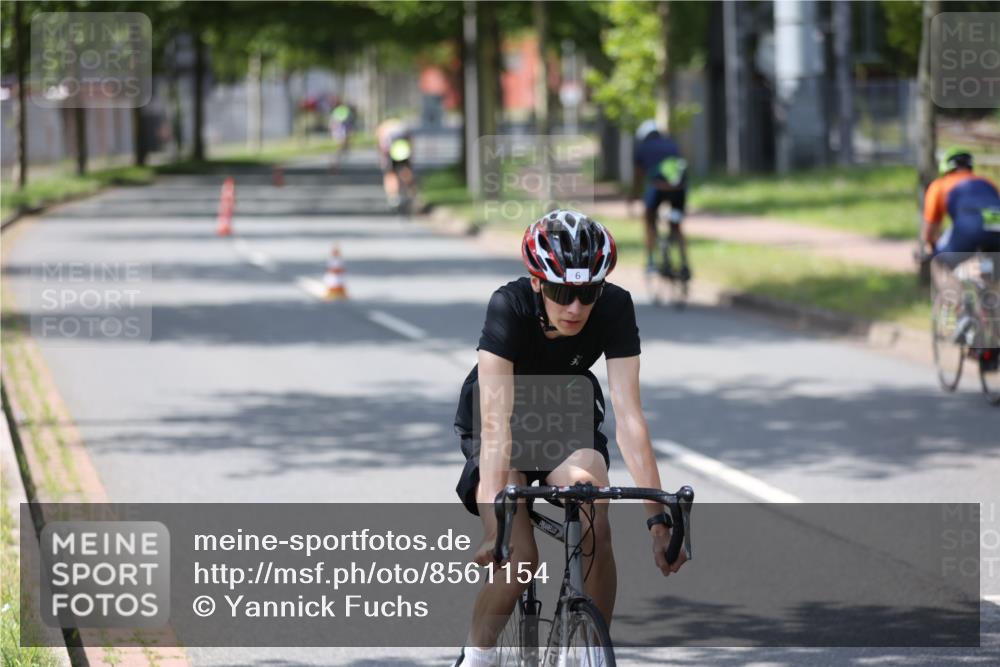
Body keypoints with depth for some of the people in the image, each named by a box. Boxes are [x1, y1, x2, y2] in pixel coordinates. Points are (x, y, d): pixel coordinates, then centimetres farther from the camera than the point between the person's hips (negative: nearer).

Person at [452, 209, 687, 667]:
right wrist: (494, 522, -50)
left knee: (595, 530, -26)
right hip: (509, 424, -2)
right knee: (519, 558, -22)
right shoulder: (509, 307, -33)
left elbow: (629, 416, -30)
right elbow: (496, 422, -40)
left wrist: (657, 517, -36)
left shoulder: (615, 309, -27)